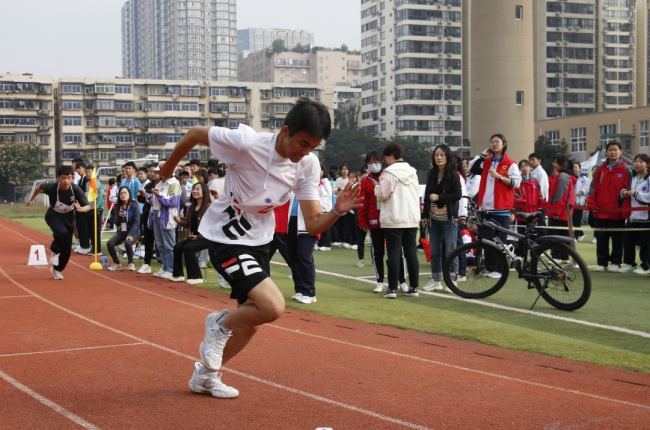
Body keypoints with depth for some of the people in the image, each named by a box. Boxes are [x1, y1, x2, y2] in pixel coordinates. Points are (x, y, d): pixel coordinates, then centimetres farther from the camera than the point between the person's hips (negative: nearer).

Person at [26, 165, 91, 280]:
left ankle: (57, 269, 32)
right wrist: (31, 199, 6)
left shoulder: (76, 189, -29)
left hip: (68, 217, 2)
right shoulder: (52, 187, -30)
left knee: (67, 248, 6)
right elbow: (39, 187, -7)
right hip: (53, 216, -2)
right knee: (62, 233, -34)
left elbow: (88, 206, -27)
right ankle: (55, 251, -3)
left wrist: (81, 209, -50)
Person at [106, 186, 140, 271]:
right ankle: (117, 264, 0)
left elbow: (136, 222, -14)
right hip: (121, 231, 5)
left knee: (127, 243, -36)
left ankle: (131, 264, -12)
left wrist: (130, 235, -24)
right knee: (110, 243, -21)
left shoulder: (134, 205, -8)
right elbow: (115, 221, 7)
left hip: (133, 231, -5)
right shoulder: (117, 206, 7)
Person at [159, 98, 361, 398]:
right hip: (225, 238, -6)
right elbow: (195, 134, -12)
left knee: (250, 321, 13)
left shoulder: (308, 165, -12)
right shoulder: (246, 142, -28)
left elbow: (313, 225, -12)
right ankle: (220, 324, 7)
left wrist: (338, 211, -32)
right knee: (273, 307, -23)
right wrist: (168, 167, 2)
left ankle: (206, 375, 36)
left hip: (259, 241, 7)